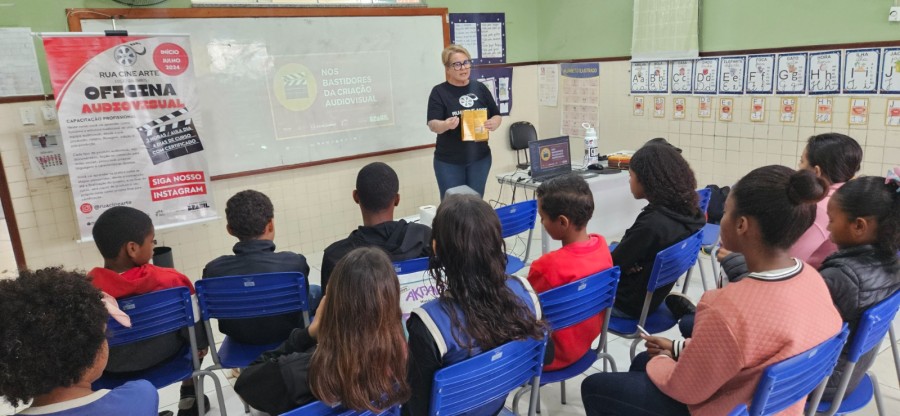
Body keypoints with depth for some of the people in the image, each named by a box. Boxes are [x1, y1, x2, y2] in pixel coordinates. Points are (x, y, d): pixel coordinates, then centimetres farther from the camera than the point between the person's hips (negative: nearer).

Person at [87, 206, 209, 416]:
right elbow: (191, 319, -10)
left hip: (112, 366, 2)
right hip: (164, 355, -2)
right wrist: (202, 342, 9)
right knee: (192, 333, 25)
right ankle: (189, 397, 31)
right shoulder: (169, 280, -24)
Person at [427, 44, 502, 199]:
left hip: (480, 158, 3)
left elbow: (497, 115, 11)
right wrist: (446, 125, -37)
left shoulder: (480, 88, 5)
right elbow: (432, 124, -15)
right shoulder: (439, 92, -6)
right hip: (449, 161, -3)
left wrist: (494, 123, -13)